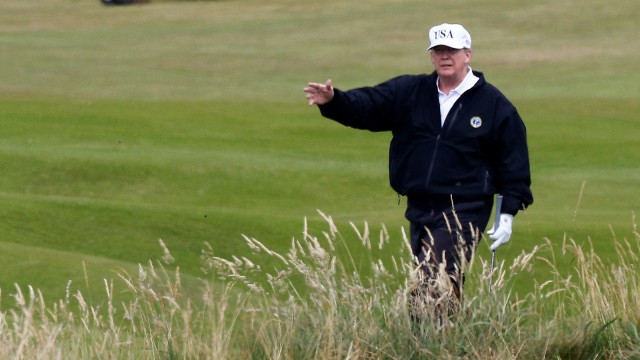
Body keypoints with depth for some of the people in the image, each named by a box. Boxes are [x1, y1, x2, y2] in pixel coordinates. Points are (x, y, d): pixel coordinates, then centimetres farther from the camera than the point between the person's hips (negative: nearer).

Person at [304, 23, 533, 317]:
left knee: (437, 283, -19)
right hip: (420, 212, 6)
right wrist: (333, 101, -21)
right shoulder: (409, 92, 9)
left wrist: (508, 214, -3)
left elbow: (513, 162, 2)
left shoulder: (494, 105, 0)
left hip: (464, 213, -5)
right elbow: (366, 106, 0)